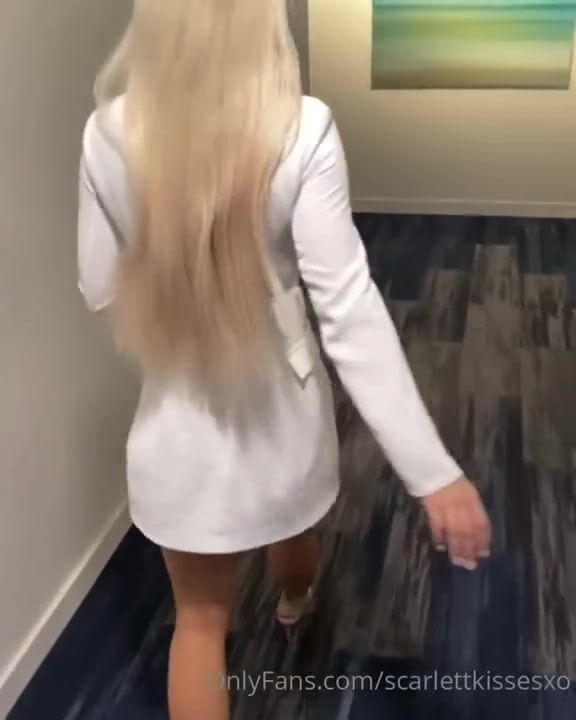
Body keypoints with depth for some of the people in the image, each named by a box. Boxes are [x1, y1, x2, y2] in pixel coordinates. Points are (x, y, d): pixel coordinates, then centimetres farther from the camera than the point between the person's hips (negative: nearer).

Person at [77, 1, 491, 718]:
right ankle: (295, 607, 68)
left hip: (179, 418, 0)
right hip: (280, 405, 1)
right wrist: (433, 470, -20)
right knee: (292, 525, 35)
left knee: (200, 619, 17)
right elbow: (349, 311, -24)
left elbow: (100, 290, -4)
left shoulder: (110, 135, -14)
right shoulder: (301, 132, -20)